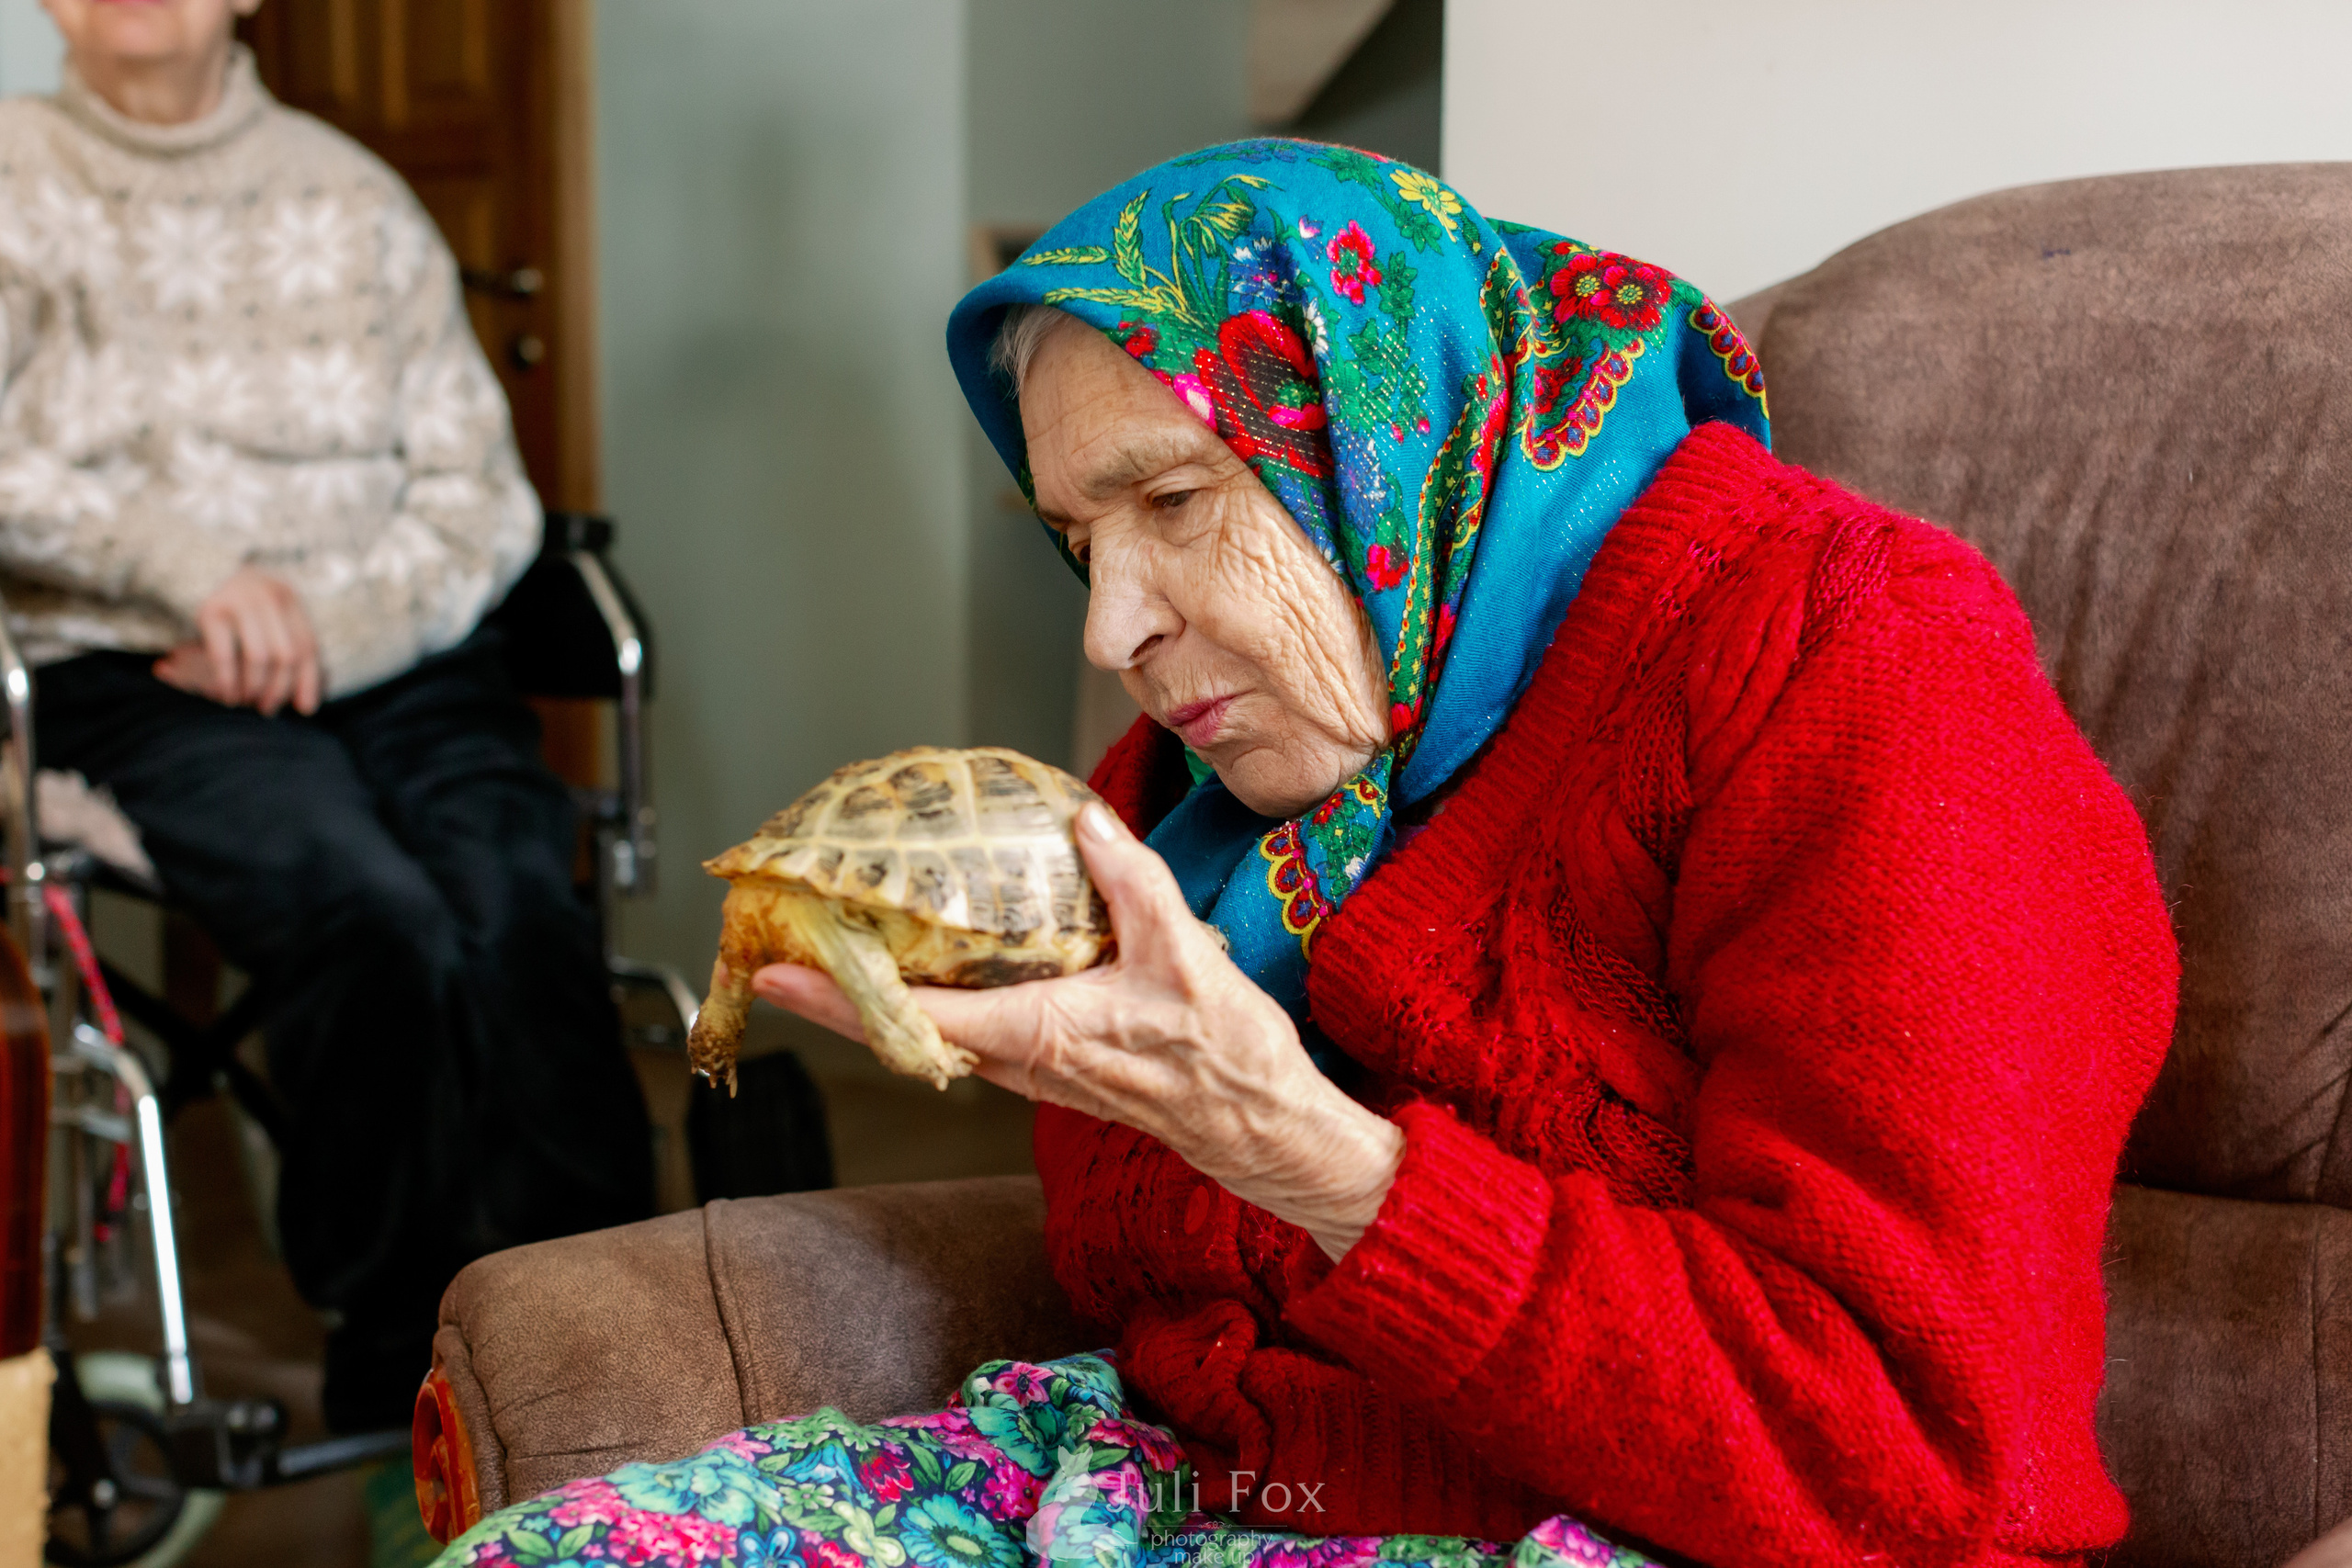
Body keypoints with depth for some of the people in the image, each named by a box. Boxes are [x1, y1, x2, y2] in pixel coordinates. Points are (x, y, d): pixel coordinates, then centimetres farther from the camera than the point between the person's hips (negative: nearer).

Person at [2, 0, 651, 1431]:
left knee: (521, 915, -29)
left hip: (399, 658, 2)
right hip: (133, 676, -2)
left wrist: (322, 628, -8)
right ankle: (411, 1400, -21)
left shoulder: (355, 199, 18)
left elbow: (484, 496, 10)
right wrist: (180, 557, -17)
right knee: (377, 924, -32)